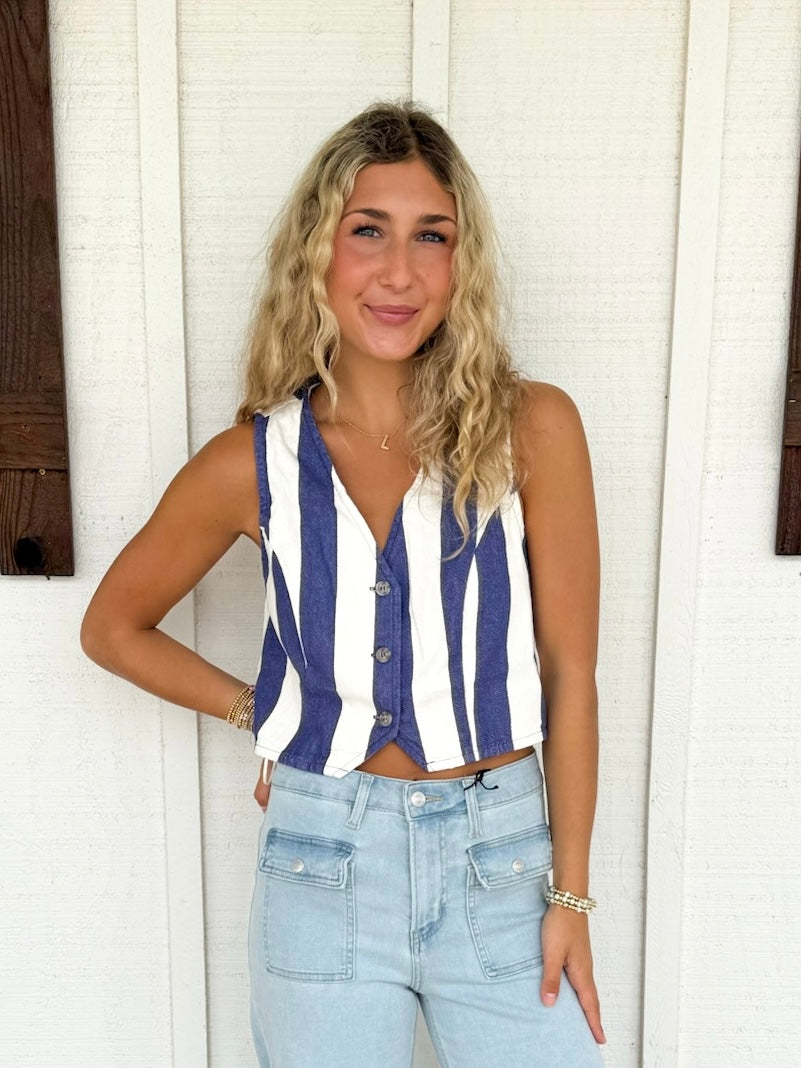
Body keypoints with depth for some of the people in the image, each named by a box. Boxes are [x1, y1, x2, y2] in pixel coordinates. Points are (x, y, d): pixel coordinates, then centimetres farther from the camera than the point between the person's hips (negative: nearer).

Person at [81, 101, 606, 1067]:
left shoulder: (531, 429, -10)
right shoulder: (253, 464, -6)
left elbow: (569, 674, -5)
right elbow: (112, 627, 10)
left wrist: (570, 894, -2)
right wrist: (255, 711, 5)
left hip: (500, 855, 0)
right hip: (323, 858, 1)